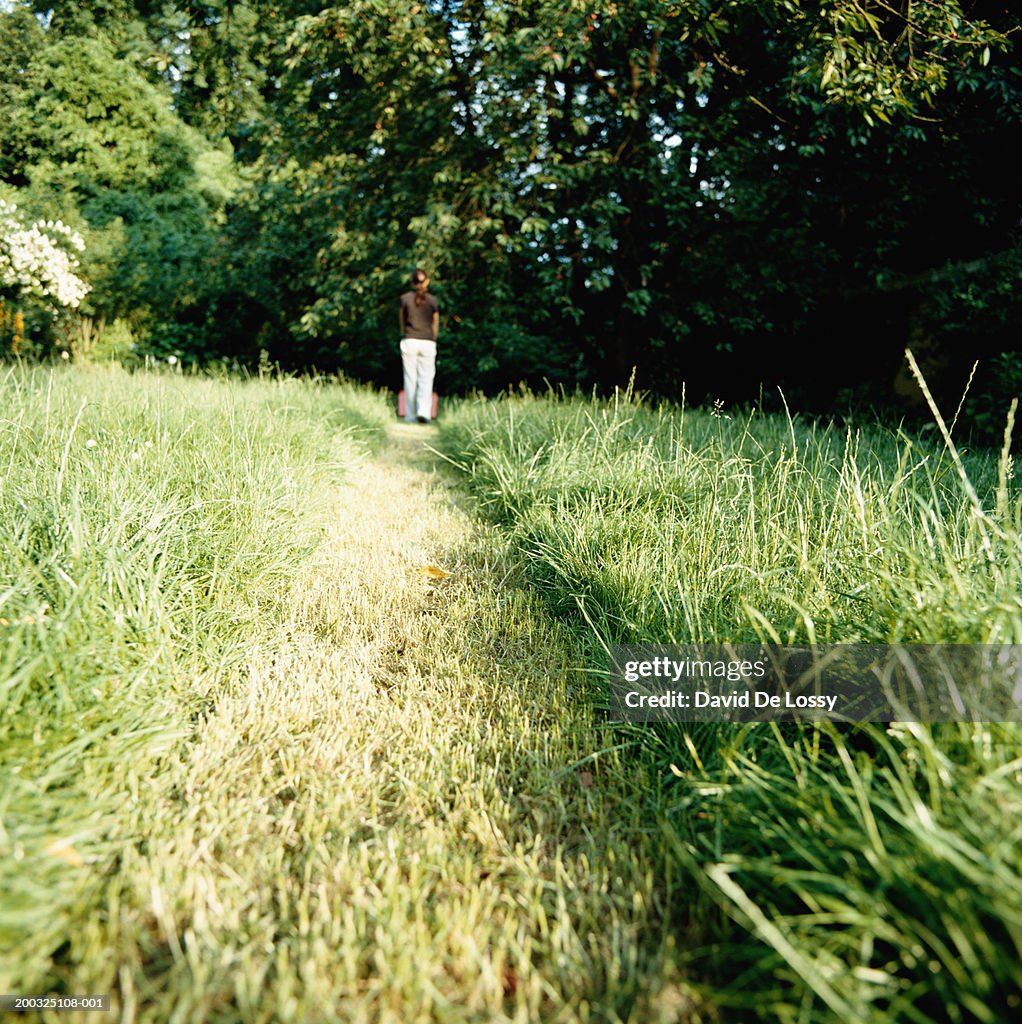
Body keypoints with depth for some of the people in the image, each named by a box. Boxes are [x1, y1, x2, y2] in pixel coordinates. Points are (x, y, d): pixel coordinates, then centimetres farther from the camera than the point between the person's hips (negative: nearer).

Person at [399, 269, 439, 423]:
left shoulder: (405, 298, 2)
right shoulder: (433, 300, 3)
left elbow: (402, 321, 12)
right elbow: (435, 325, 11)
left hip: (409, 341, 0)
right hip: (428, 343, 0)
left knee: (410, 379, 5)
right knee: (426, 379, 3)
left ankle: (410, 415, 7)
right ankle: (423, 411, -15)